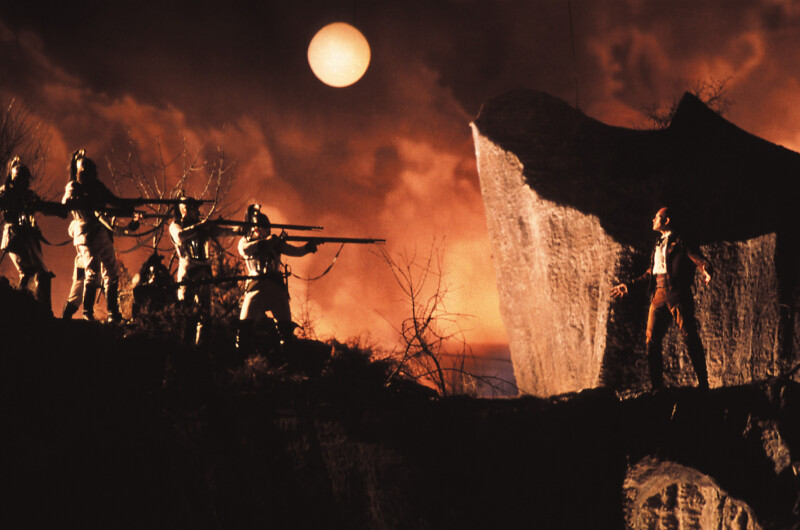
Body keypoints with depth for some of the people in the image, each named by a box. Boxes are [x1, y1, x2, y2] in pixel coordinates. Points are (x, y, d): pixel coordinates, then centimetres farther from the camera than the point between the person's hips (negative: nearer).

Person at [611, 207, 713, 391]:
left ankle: (703, 384, -12)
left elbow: (699, 259, -10)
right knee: (651, 340, 1)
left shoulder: (681, 241, 3)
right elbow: (650, 272, 32)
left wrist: (706, 272, -32)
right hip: (659, 294, 8)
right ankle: (657, 386, 4)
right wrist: (629, 285, 34)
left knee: (689, 336, -12)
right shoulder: (659, 245, 25)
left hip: (677, 293, -8)